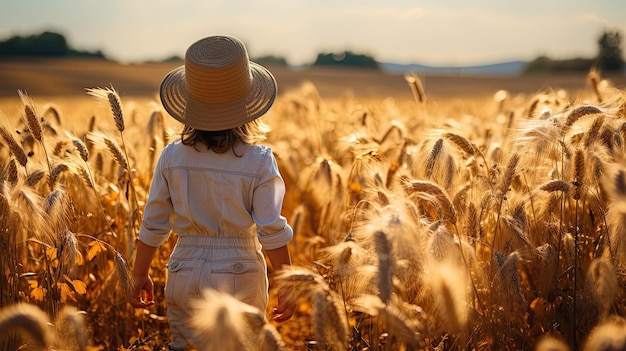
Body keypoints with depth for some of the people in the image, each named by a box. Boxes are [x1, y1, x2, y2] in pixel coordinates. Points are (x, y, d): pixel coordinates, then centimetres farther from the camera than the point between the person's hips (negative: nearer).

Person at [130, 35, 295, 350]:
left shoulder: (172, 157, -6)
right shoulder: (259, 161, -13)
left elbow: (153, 226, 0)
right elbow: (272, 232, -11)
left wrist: (139, 276, 13)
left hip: (185, 270, 2)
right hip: (240, 274, -2)